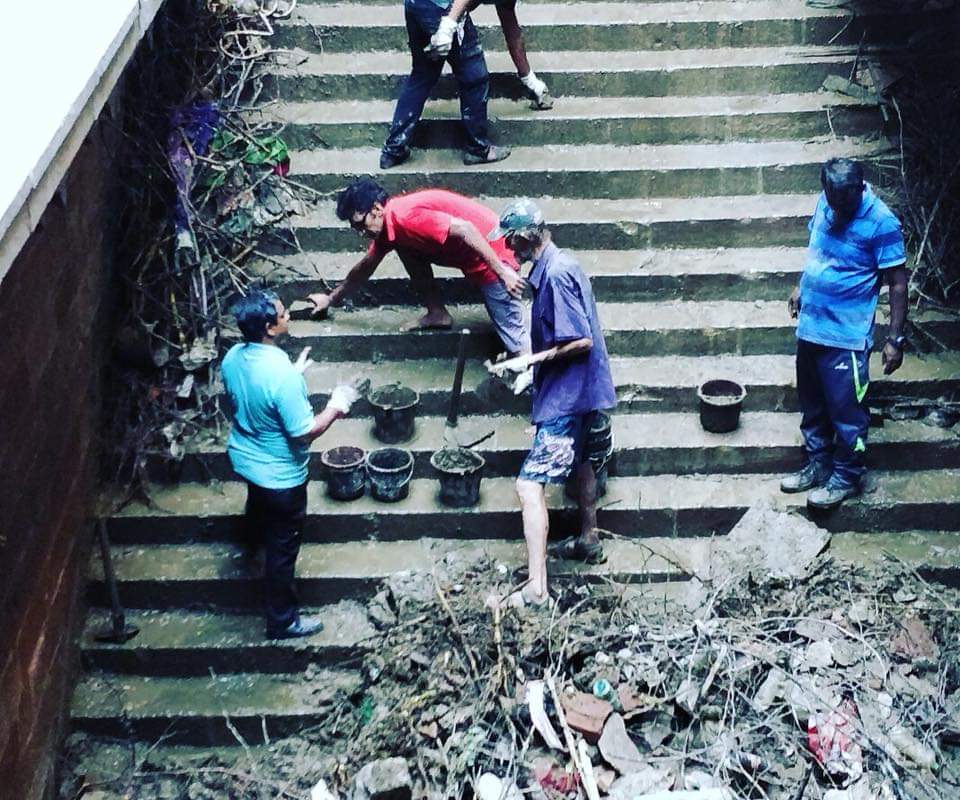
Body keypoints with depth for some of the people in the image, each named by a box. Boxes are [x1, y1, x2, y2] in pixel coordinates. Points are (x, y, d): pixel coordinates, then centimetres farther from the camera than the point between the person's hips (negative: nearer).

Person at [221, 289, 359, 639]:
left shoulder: (232, 357, -11)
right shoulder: (282, 374, -36)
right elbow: (304, 432, -29)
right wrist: (335, 407, -13)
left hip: (244, 459, 8)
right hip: (280, 475, -8)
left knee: (258, 506, 40)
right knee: (282, 547, 10)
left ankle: (253, 543, 72)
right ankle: (282, 620, 27)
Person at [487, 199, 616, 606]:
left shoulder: (555, 274, -22)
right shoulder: (560, 265, 8)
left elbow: (582, 342, -25)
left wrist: (529, 360, -20)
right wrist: (532, 359, 13)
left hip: (566, 397, -11)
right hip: (580, 390, 11)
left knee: (530, 484, -12)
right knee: (579, 461, 28)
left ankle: (536, 588, -14)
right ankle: (589, 541, 48)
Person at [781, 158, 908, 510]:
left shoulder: (882, 223, -19)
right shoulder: (826, 203, -1)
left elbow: (897, 283, -15)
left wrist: (895, 338, -16)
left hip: (846, 335, -7)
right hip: (810, 327, 7)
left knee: (845, 409, 4)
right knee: (812, 405, 18)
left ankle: (846, 476, 20)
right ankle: (818, 464, 34)